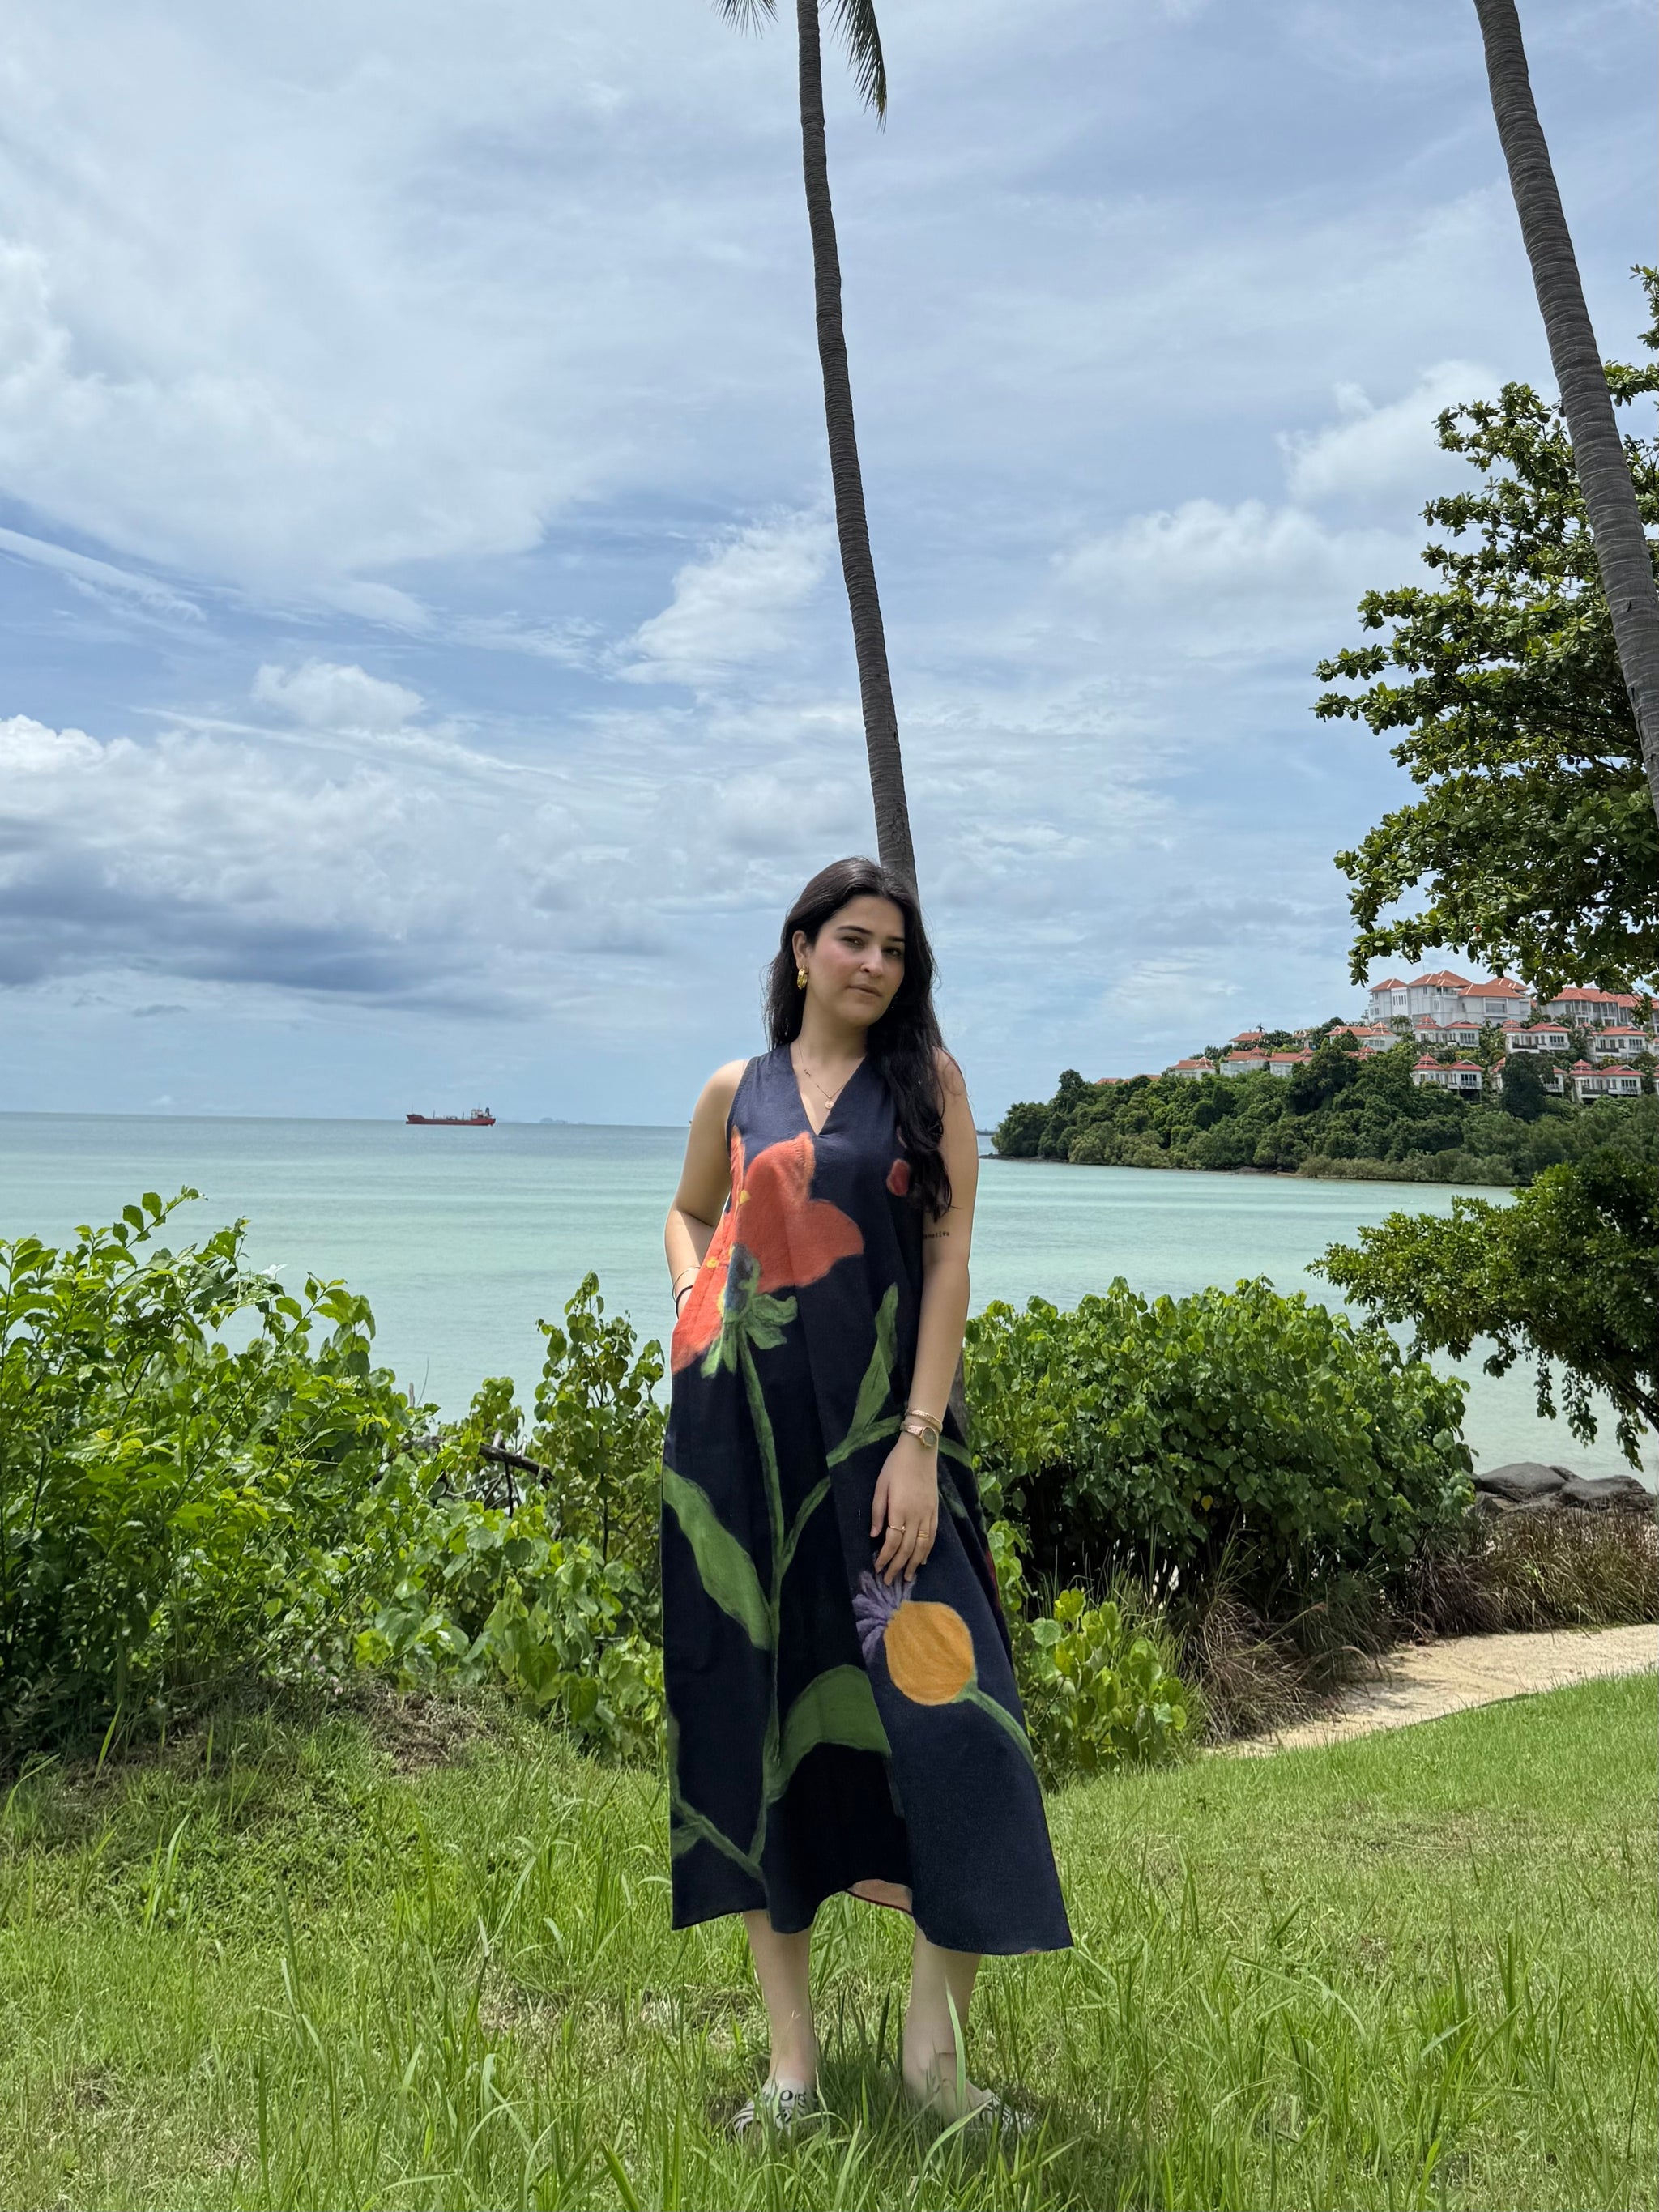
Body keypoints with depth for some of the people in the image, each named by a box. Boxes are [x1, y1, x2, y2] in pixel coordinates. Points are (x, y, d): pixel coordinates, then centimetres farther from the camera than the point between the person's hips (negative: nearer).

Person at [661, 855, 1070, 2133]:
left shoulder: (929, 1083, 5)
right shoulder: (737, 1092, 11)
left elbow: (949, 1261, -2)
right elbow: (688, 1213, 27)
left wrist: (919, 1440, -10)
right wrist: (694, 1309, 7)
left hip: (877, 1427, -2)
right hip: (737, 1427, 2)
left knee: (942, 1708, -9)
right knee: (756, 1715, 5)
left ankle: (936, 2045, 9)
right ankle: (792, 2053, 17)